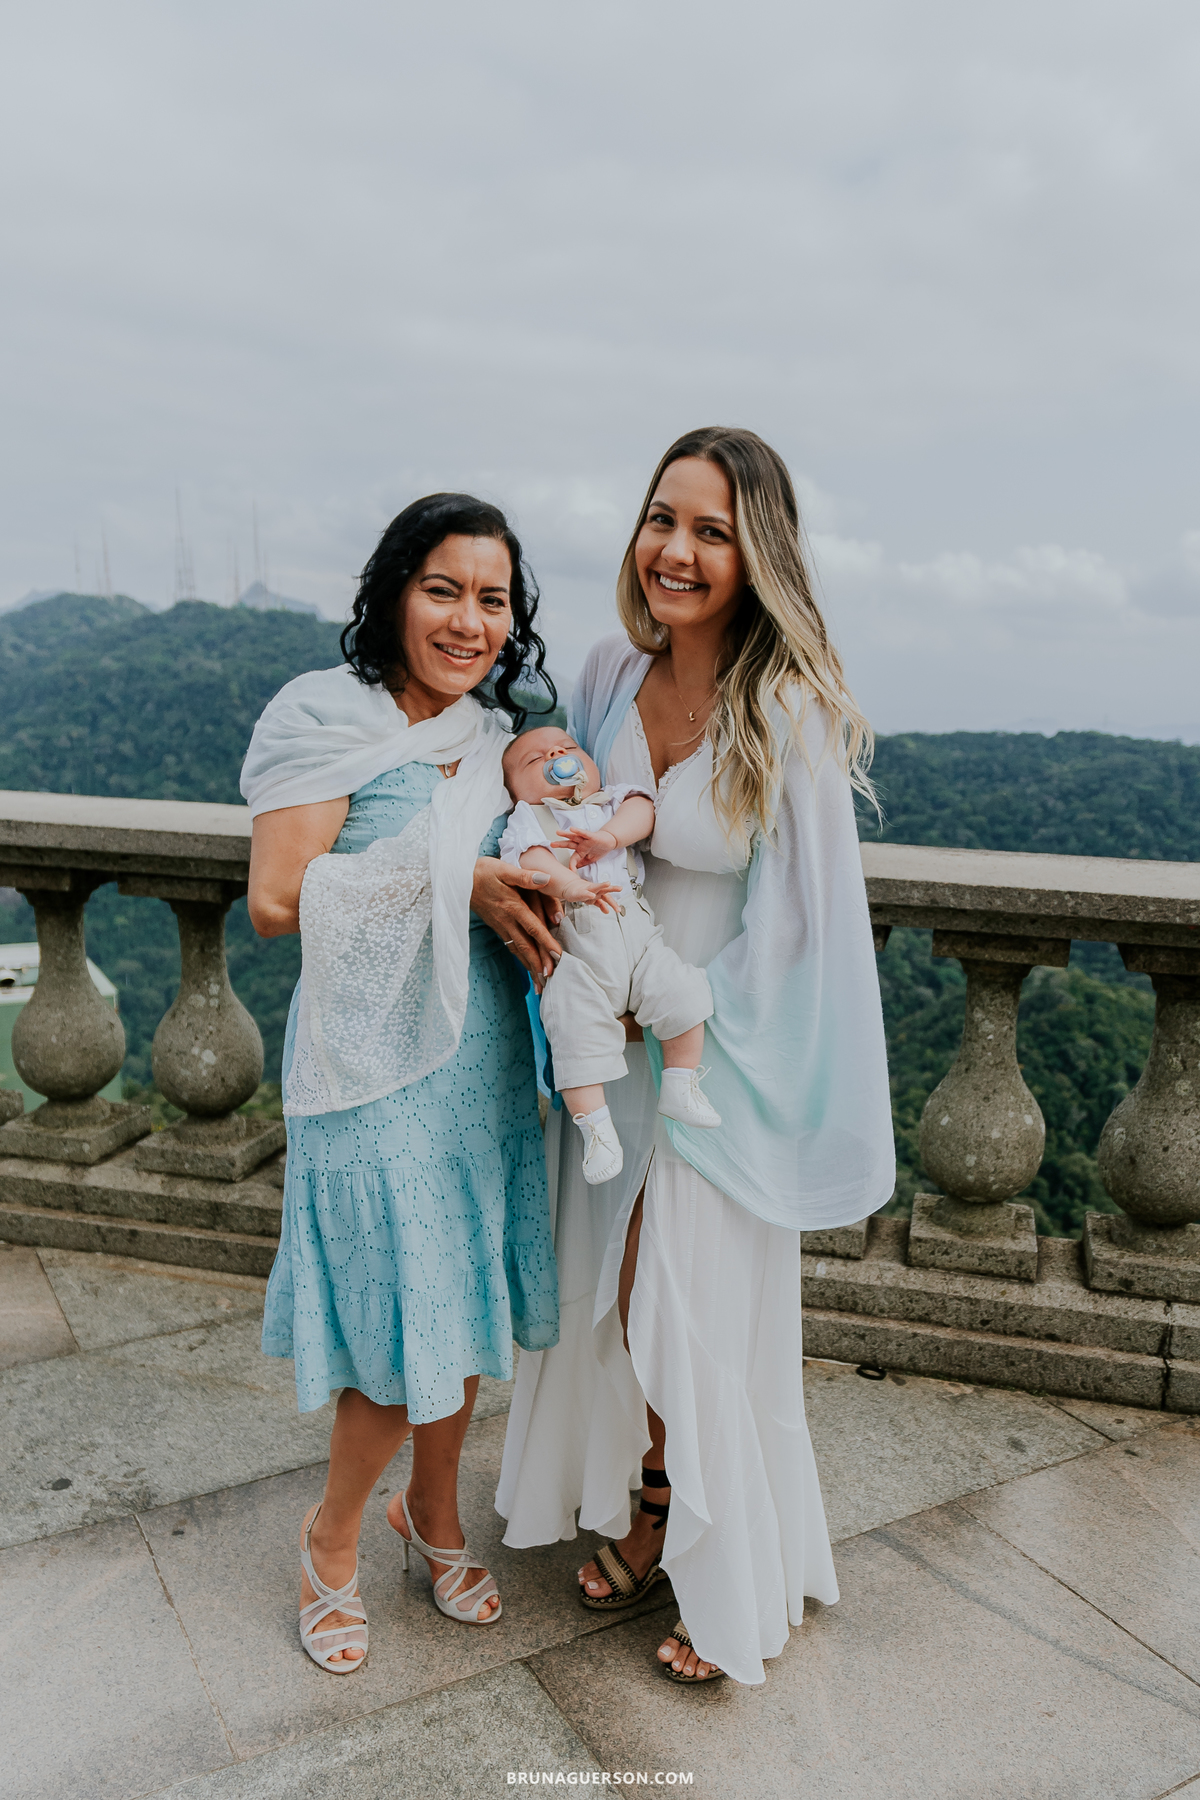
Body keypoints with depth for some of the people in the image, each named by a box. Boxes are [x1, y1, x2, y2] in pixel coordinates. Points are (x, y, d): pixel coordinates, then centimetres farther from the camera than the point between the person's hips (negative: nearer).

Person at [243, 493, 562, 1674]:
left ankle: (434, 1508, 42)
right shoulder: (327, 714, -10)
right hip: (374, 1060, -6)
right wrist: (455, 881, -21)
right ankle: (331, 1535, 32)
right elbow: (277, 902, -17)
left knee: (466, 1302, 17)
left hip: (482, 1055, 6)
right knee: (403, 1321, 2)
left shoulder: (498, 732, 10)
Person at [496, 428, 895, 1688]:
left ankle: (730, 1579, 37)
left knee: (706, 1321, 10)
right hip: (614, 1038, 5)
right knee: (617, 1298, 17)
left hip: (729, 1053, -5)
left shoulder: (791, 712, -18)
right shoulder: (610, 677, -2)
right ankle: (648, 1512, 44)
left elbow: (793, 921, -14)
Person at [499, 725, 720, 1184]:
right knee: (576, 1029, -18)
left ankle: (678, 1089, 9)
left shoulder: (613, 800, 26)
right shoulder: (526, 818, 15)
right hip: (572, 948, -3)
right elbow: (531, 858, -6)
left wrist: (609, 837, -17)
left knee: (682, 992, -11)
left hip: (637, 936, 3)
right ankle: (594, 1124, -4)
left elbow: (642, 809, 3)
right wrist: (570, 886, -25)